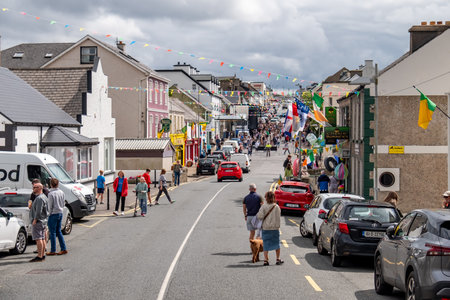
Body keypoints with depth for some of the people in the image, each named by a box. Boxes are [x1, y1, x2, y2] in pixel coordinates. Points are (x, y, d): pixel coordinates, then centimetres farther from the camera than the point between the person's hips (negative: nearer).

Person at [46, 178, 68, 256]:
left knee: (53, 232, 1)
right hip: (60, 213, 7)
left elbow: (50, 206, -13)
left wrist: (49, 213, -1)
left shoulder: (51, 194, -16)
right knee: (59, 231, 15)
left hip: (53, 214, -7)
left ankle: (53, 251, 5)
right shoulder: (62, 192, 5)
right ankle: (64, 249, 13)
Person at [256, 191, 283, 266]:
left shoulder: (264, 206, -10)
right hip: (275, 227, 2)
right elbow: (279, 215, 4)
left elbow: (260, 216, -16)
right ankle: (278, 259, 18)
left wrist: (257, 214, 4)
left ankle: (266, 260, 1)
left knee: (266, 244, 4)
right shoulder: (277, 207, -3)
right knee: (276, 243, 13)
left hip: (266, 228, -2)